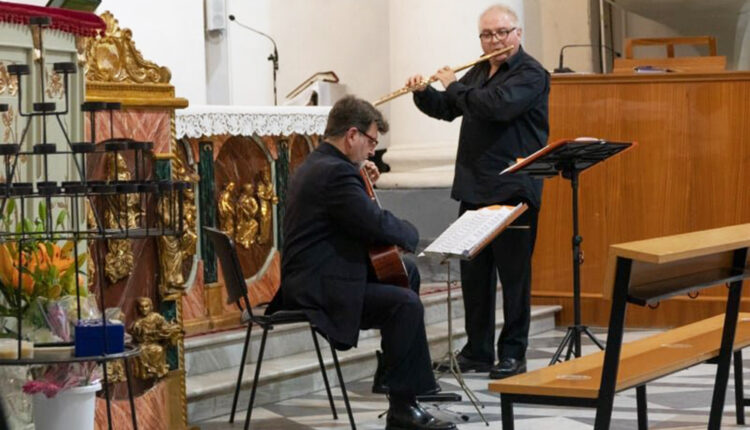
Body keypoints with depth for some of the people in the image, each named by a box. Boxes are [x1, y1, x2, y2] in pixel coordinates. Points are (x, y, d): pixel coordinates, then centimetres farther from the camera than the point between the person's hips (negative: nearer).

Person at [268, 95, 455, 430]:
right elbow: (378, 225, -24)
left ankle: (396, 371, 33)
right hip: (317, 289, -12)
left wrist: (362, 183, 14)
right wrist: (410, 233, -4)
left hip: (311, 278, 12)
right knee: (406, 303, -24)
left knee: (406, 274, 24)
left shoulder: (317, 165, 16)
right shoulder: (335, 171, -19)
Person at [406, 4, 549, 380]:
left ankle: (512, 354, 5)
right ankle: (477, 351, 18)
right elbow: (447, 109, 27)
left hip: (513, 191, -8)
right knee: (473, 273, 10)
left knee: (513, 274, -1)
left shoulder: (531, 74, -8)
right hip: (473, 189, 8)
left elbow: (497, 105, -25)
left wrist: (455, 86, -12)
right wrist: (423, 92, 7)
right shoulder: (479, 73, 17)